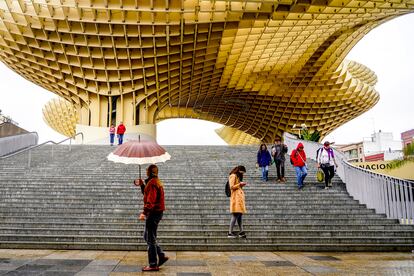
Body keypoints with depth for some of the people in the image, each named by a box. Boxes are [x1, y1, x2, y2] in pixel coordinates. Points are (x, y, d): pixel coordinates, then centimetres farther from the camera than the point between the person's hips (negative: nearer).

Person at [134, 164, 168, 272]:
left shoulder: (152, 183, -16)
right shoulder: (156, 181, 16)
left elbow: (151, 200, -26)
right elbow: (147, 193, 26)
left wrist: (144, 212, -30)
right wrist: (142, 185, 16)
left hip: (153, 213, -10)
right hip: (157, 212, 10)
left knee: (150, 239, -2)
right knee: (147, 237, 19)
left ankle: (153, 265, 7)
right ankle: (162, 256, 21)